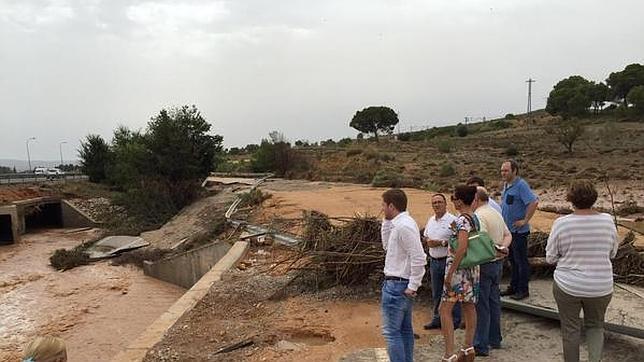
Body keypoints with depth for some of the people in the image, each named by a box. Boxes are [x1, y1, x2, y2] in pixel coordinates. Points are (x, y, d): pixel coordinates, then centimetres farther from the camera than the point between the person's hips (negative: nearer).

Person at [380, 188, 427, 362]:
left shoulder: (403, 226, -21)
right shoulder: (401, 223, 9)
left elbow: (419, 258, -25)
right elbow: (387, 245, 18)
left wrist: (413, 286, -19)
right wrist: (387, 222, 9)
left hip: (396, 286, -10)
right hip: (402, 284, 10)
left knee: (391, 332, -3)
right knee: (405, 329, 18)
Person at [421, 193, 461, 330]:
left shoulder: (452, 220, -11)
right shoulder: (431, 220, 12)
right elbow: (425, 237, 21)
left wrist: (441, 242, -20)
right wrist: (427, 240, -1)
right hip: (434, 261, 7)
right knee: (436, 293, 15)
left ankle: (454, 321, 15)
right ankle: (437, 319, 28)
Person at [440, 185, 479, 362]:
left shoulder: (462, 220, -19)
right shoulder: (475, 218, 8)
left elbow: (462, 248, -27)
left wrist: (450, 273, -24)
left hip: (458, 268, -9)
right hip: (472, 268, 9)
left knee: (445, 309, -4)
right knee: (468, 307, 15)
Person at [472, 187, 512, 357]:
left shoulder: (478, 216, -17)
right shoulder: (496, 213, 13)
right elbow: (508, 235, 13)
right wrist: (502, 248, -1)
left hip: (484, 264, -9)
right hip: (498, 263, 9)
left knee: (481, 305, -3)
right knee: (494, 301, 18)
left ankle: (481, 345, 4)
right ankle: (495, 339, 30)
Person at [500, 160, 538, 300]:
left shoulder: (521, 185, -17)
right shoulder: (506, 185, 11)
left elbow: (534, 202, -26)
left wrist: (525, 220, -23)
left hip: (518, 231, -9)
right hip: (508, 229, 9)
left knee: (521, 261, 1)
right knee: (512, 260, 16)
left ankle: (523, 290, 10)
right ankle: (513, 287, 27)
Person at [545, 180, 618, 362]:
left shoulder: (561, 223, -15)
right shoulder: (607, 220, -9)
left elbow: (550, 257, -7)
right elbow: (612, 253, 6)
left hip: (567, 286, -2)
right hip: (601, 286, 2)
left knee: (570, 330, 14)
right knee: (595, 326, 23)